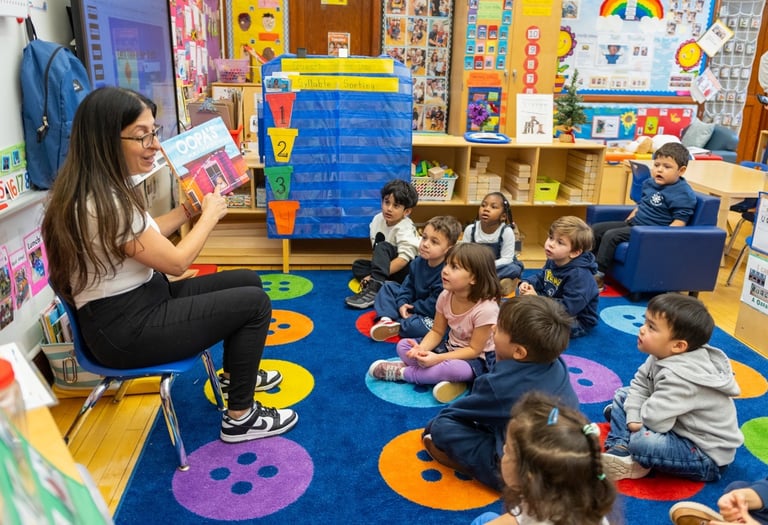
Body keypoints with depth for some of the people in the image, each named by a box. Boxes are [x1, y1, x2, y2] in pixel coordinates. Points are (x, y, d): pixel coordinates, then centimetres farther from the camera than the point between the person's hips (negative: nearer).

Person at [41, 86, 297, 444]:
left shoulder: (104, 189, 4)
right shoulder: (102, 203, -27)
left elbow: (145, 238, 19)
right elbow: (176, 262, -20)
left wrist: (188, 209, 14)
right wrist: (210, 215, -6)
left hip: (141, 300, 10)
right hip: (124, 327, -10)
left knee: (248, 282, 13)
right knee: (255, 303, -8)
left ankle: (236, 375, 34)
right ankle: (240, 418, 5)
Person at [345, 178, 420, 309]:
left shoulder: (405, 229, -21)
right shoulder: (378, 219, -2)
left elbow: (404, 259, -31)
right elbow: (375, 248, 4)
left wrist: (376, 276, -33)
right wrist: (373, 271, -11)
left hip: (408, 269, -8)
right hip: (389, 265, 8)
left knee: (383, 247, -28)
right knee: (358, 265, -4)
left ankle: (375, 287, -43)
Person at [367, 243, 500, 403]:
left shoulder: (486, 308, -30)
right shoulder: (445, 296, -11)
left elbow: (474, 349, -24)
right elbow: (437, 332, -2)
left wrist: (438, 358, -31)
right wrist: (421, 349, -23)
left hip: (477, 358, -6)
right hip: (451, 347, 6)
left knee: (456, 369, -39)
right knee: (404, 345, -5)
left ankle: (401, 372, -19)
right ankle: (444, 377, -20)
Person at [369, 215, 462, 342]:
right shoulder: (417, 262, -4)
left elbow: (434, 305, -27)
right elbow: (408, 285, 6)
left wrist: (412, 307, -15)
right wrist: (402, 303, -12)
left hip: (433, 316, -8)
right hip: (413, 305, 8)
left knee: (415, 326, -39)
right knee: (389, 286, 7)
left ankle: (396, 326, -9)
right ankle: (386, 319, -12)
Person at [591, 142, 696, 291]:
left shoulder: (683, 194, -15)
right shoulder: (650, 183, 9)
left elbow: (679, 222, -19)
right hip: (633, 223, 9)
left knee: (611, 235, -24)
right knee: (596, 229, 3)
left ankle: (598, 276, -17)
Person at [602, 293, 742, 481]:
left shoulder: (679, 378, -33)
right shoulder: (664, 355, -7)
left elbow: (653, 419, -33)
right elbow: (639, 384, 2)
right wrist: (633, 417, -13)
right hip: (680, 427, 10)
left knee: (641, 441, -36)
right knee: (623, 394, 9)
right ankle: (620, 450, -6)